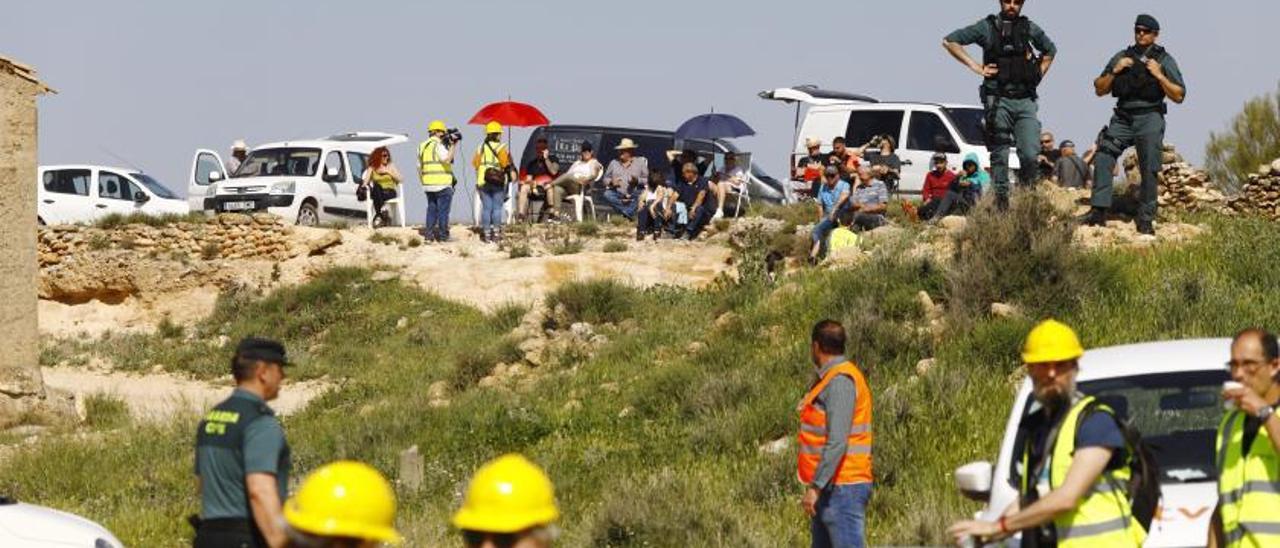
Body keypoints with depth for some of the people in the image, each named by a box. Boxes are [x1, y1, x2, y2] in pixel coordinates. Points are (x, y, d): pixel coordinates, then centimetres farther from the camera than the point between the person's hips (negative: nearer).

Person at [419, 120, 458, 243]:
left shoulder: (422, 146, 13)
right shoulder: (438, 145, -11)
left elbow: (419, 167, 17)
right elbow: (447, 159, -26)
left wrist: (422, 181, 24)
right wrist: (453, 146, -19)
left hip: (428, 185, 7)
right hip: (442, 184, -7)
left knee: (431, 209, 13)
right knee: (443, 210, -1)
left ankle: (429, 234, 10)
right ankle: (442, 235, -1)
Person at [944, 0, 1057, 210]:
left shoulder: (1030, 29, 11)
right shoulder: (987, 27, 3)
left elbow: (1050, 50, 31)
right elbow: (949, 41, 0)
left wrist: (1038, 75, 15)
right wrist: (976, 67, -4)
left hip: (1025, 100, 2)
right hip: (998, 101, -2)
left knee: (1030, 155, -9)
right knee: (1000, 156, 0)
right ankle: (1002, 200, 6)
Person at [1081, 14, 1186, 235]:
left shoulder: (1164, 60, 5)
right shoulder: (1121, 57, 14)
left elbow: (1179, 96, -1)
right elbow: (1100, 89, 14)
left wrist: (1159, 76, -11)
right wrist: (1114, 71, -2)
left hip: (1149, 120, -2)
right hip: (1122, 118, 2)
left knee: (1149, 170, -5)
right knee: (1103, 156, -16)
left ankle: (1146, 220, 3)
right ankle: (1099, 211, -17)